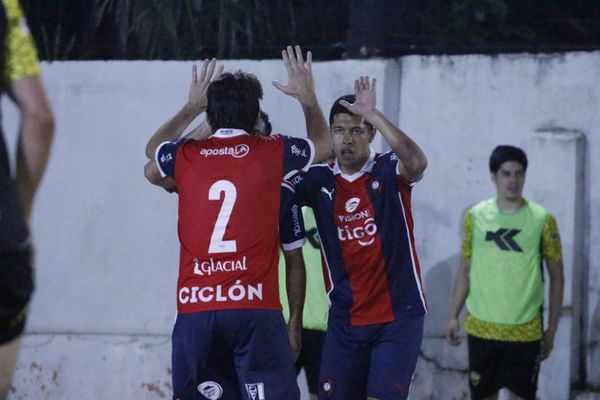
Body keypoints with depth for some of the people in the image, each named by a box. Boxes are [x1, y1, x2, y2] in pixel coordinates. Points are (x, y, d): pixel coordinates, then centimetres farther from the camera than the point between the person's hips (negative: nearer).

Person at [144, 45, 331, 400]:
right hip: (255, 308, -2)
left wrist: (191, 108, 47)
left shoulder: (185, 156, 9)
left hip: (194, 309, 2)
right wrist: (308, 97, 44)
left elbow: (152, 150, 37)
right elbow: (324, 145, 29)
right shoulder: (273, 153, 5)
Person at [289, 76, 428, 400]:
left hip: (398, 316, -4)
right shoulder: (318, 181, 3)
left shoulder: (388, 171, -5)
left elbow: (417, 162, -28)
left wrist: (373, 114, -31)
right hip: (345, 319, 4)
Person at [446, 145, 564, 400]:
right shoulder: (475, 216, 3)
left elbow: (556, 276, 2)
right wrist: (454, 316, 5)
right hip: (482, 327, 2)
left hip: (525, 330, -2)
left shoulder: (542, 219, -3)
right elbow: (465, 270, 10)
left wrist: (552, 328, -1)